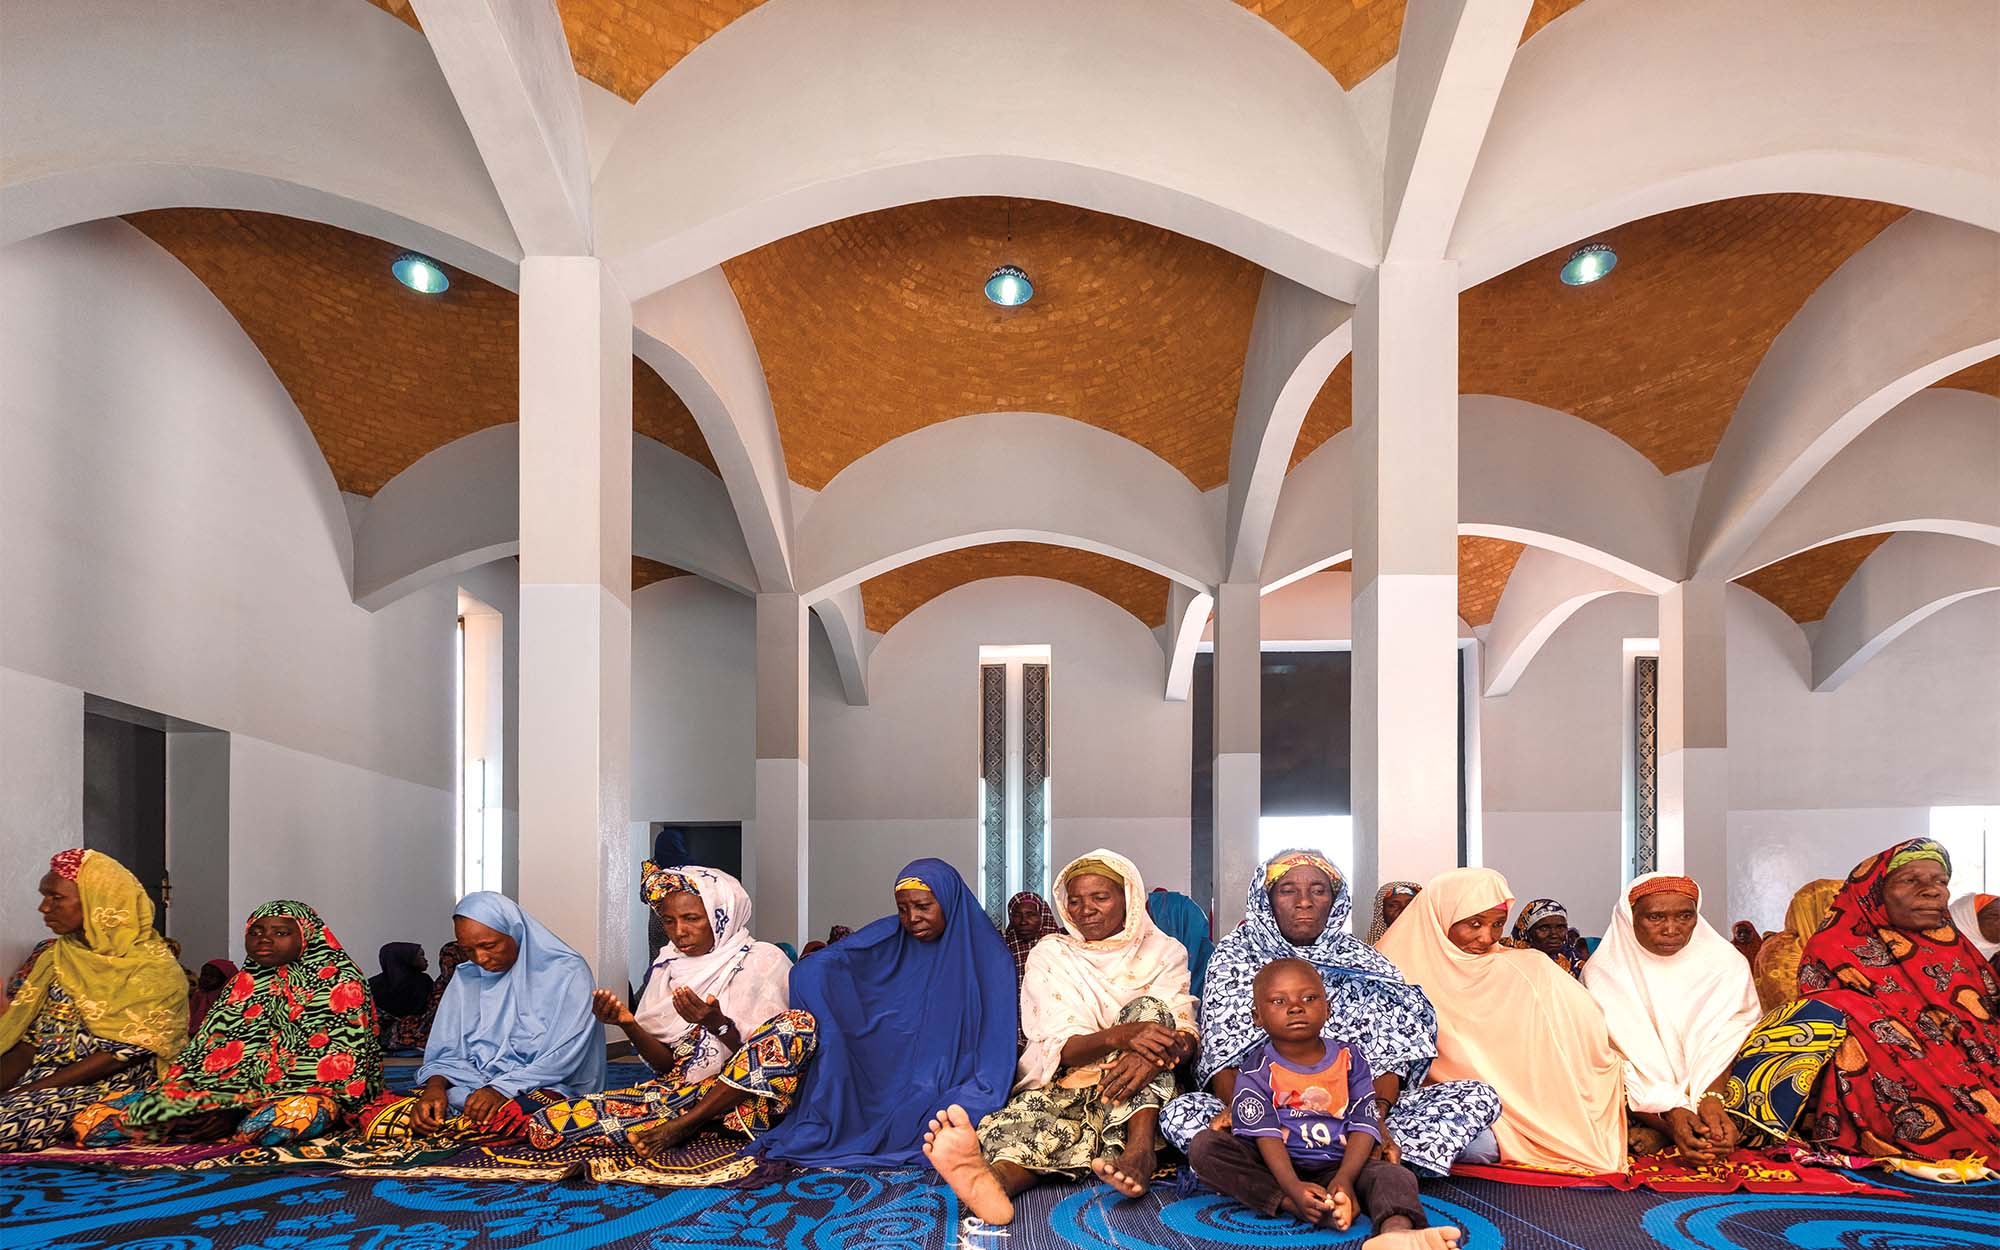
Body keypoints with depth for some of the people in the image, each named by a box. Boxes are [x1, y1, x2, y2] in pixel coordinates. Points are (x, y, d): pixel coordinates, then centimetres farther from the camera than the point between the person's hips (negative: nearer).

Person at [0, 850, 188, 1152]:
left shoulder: (152, 967, -7)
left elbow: (121, 1053, -13)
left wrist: (27, 1091, -16)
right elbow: (30, 1042, 8)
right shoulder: (53, 958, 14)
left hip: (104, 1085, -7)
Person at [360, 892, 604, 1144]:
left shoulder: (566, 972, -3)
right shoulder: (466, 978, 14)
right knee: (375, 1114, -19)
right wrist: (435, 1085, -12)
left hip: (537, 1089, -4)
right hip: (469, 1090, 4)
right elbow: (447, 1053, 10)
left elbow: (563, 1057, -10)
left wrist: (503, 1089, -22)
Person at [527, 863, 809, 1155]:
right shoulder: (667, 967, 13)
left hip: (743, 1092, -3)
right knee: (547, 1124, -15)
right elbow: (666, 1065, 8)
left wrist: (718, 1024, -23)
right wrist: (629, 1025, -10)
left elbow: (763, 1056, -6)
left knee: (799, 1023, -35)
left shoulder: (763, 961, 0)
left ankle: (681, 1124, -25)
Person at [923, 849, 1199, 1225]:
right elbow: (1058, 1046, -4)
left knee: (1149, 1009, -24)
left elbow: (1186, 1032, -4)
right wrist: (1119, 1036, -27)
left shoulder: (1164, 952, 11)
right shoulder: (1050, 955, 10)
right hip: (1063, 1086, -1)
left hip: (1141, 1092, 1)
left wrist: (1155, 1054, -30)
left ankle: (1139, 1151, -41)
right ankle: (991, 1182, -70)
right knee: (1033, 1111, -34)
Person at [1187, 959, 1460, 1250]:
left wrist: (1345, 1178, -22)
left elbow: (1363, 1125, -4)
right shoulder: (1257, 1068, -1)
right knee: (1204, 1145, -25)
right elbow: (1265, 1133, -13)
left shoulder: (1350, 1059, 6)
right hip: (1278, 1166, -1)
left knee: (1395, 1176, -28)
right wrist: (1293, 1187, -30)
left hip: (1336, 1165, 1)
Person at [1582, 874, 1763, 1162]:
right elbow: (1623, 1055, -13)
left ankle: (1658, 1135, -23)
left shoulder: (1727, 964, 1)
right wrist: (1671, 1113, -30)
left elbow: (1725, 1042, -11)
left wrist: (1710, 1098, -30)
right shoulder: (1604, 973, -4)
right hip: (1640, 1103, -1)